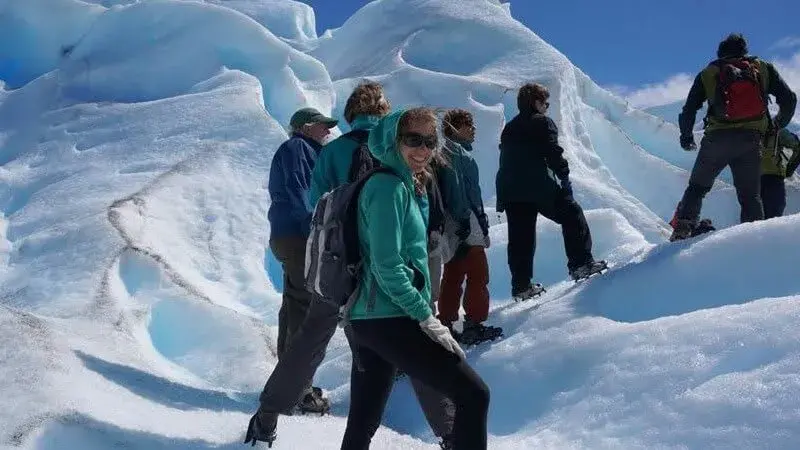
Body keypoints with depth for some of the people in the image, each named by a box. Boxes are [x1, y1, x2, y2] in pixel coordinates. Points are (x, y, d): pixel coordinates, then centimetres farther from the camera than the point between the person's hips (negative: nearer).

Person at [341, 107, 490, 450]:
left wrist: (421, 314, 14)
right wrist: (427, 319, -15)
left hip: (368, 319, 10)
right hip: (390, 320, -10)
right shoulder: (389, 187, -12)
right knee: (474, 395, -7)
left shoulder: (410, 186, 17)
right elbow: (387, 266, -18)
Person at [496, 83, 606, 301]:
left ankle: (521, 285, 6)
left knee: (520, 238, 7)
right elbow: (554, 154, -10)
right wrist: (565, 178, -3)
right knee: (572, 216, 7)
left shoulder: (509, 128, 23)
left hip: (510, 192, 7)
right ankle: (581, 263, 1)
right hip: (539, 187, -7)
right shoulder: (542, 123, 0)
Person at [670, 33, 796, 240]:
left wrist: (686, 137, 27)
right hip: (751, 140, 0)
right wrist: (778, 125, 28)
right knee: (750, 196, 8)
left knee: (697, 187, 14)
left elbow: (688, 112, 11)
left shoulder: (707, 73, 16)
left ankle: (682, 228, -2)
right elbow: (789, 100, 12)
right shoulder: (763, 69, 17)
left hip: (717, 139, 0)